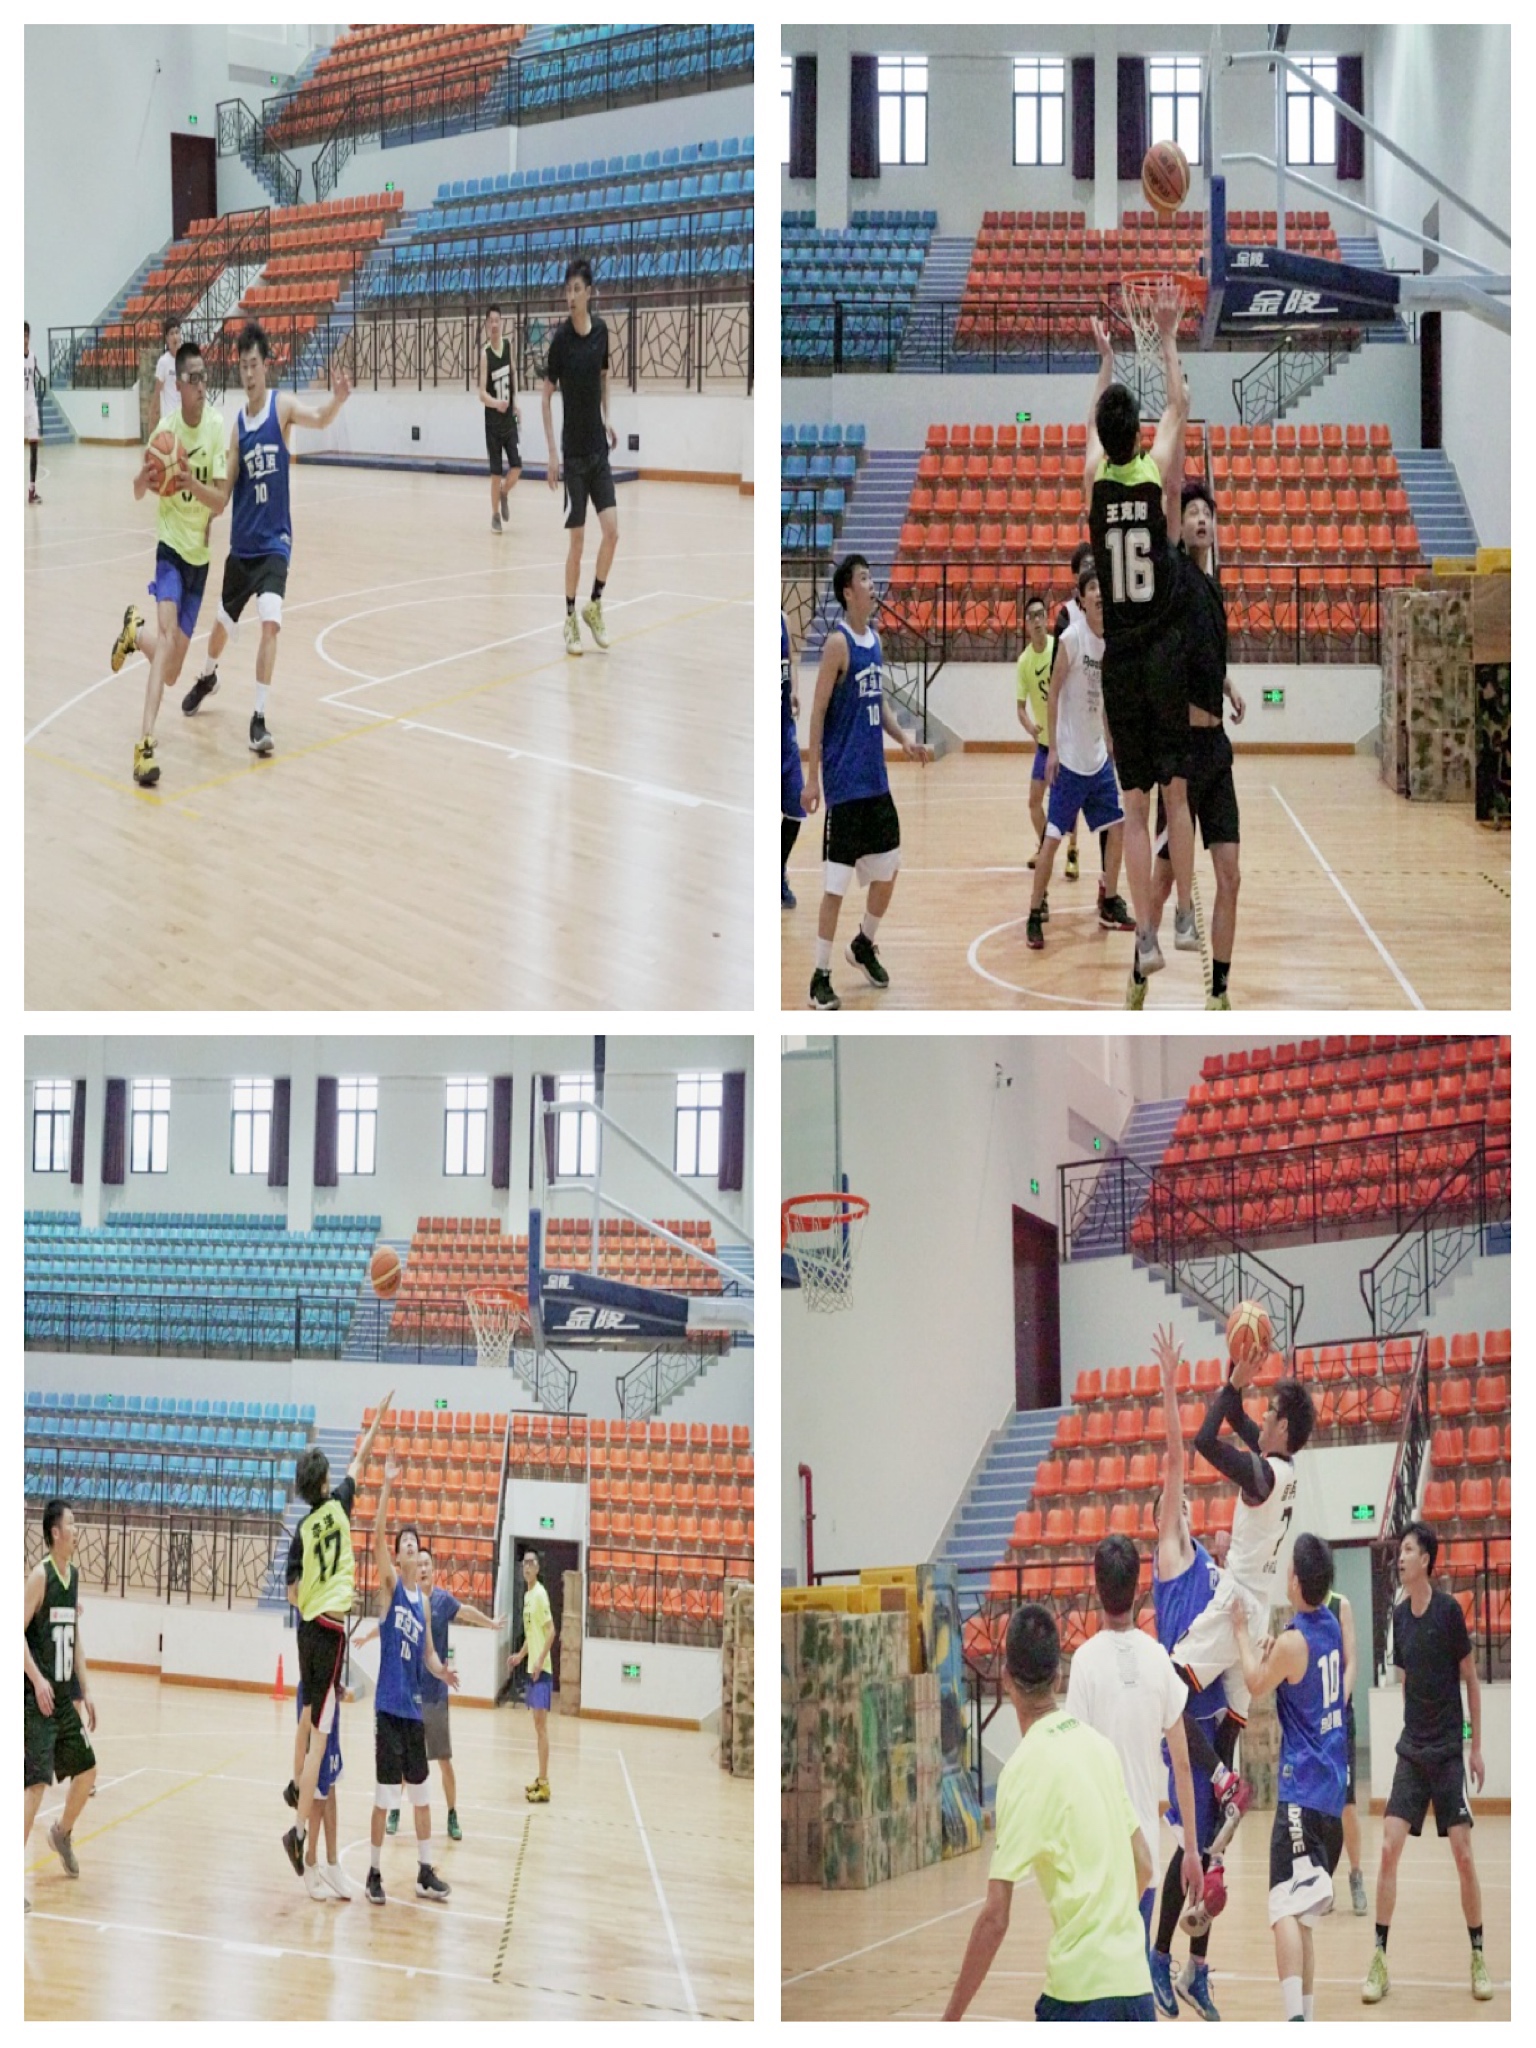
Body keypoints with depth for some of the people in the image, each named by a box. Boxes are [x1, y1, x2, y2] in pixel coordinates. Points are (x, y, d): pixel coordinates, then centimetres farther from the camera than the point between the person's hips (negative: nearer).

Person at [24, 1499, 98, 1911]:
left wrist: (85, 1692, 19)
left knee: (86, 1770, 16)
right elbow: (18, 1632, -19)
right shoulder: (40, 1575, -14)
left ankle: (62, 1833, 40)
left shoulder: (74, 1575, 11)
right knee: (36, 1782, -13)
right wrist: (37, 1680, -29)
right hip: (38, 1698, -8)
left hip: (66, 1696, 8)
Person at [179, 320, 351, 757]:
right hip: (241, 544, 4)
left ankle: (259, 717, -16)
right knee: (223, 622, 20)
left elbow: (318, 419, -33)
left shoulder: (282, 406, -9)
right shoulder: (238, 424, 2)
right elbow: (223, 498, 5)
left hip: (274, 542, -4)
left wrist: (337, 400, -53)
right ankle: (207, 677, 50)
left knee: (270, 621, -22)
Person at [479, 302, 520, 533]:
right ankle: (495, 515, 14)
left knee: (517, 466, -3)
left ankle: (504, 493, 27)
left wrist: (516, 404, 13)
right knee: (496, 472, 0)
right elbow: (482, 393, -20)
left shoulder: (508, 345, -1)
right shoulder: (485, 353, -16)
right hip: (493, 421, -4)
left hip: (509, 418, 4)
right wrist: (496, 403, -39)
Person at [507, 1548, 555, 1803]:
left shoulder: (540, 1594, -14)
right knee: (537, 1724, 12)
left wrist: (540, 1661, -25)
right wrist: (520, 1655, 19)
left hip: (542, 1670, -9)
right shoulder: (527, 1595, 14)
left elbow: (551, 1631, -19)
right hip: (531, 1668, 9)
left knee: (541, 1724, -9)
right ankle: (540, 1780, 18)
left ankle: (544, 1785, -9)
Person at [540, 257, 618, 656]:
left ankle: (595, 606, 15)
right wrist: (551, 453, -13)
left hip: (598, 448, 4)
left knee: (612, 530, -2)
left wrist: (607, 417, 10)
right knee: (577, 538, -2)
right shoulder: (561, 338, -13)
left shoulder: (601, 330, 1)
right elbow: (546, 395, -8)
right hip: (573, 451, -4)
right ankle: (570, 619, 9)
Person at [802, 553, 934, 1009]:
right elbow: (818, 712, -13)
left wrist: (904, 740, 5)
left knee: (887, 871, 14)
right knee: (836, 882, -5)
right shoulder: (838, 642, -13)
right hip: (844, 780, -8)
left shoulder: (874, 640, 10)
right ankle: (820, 977, 3)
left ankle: (863, 946, 35)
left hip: (876, 779, 8)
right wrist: (812, 778, -16)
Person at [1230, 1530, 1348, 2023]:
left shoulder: (1292, 1643, -15)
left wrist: (1241, 1631, 13)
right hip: (1331, 1790, 9)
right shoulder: (1331, 1625, 8)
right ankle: (1303, 2016, 19)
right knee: (1301, 1916, 16)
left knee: (1286, 1910, -16)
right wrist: (1271, 1655, 14)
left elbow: (1256, 1686, 4)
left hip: (1300, 1791, -9)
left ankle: (1295, 2018, -29)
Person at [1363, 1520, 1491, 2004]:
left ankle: (1478, 1959, 8)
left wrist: (1476, 1745, -4)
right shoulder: (1399, 1614, 5)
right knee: (1389, 1848, -6)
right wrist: (1412, 1731, 13)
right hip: (1411, 1750, 4)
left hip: (1448, 1751, -4)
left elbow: (1470, 1678, -4)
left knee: (1463, 1854, -5)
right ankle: (1379, 1961, -2)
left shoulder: (1448, 1611, -10)